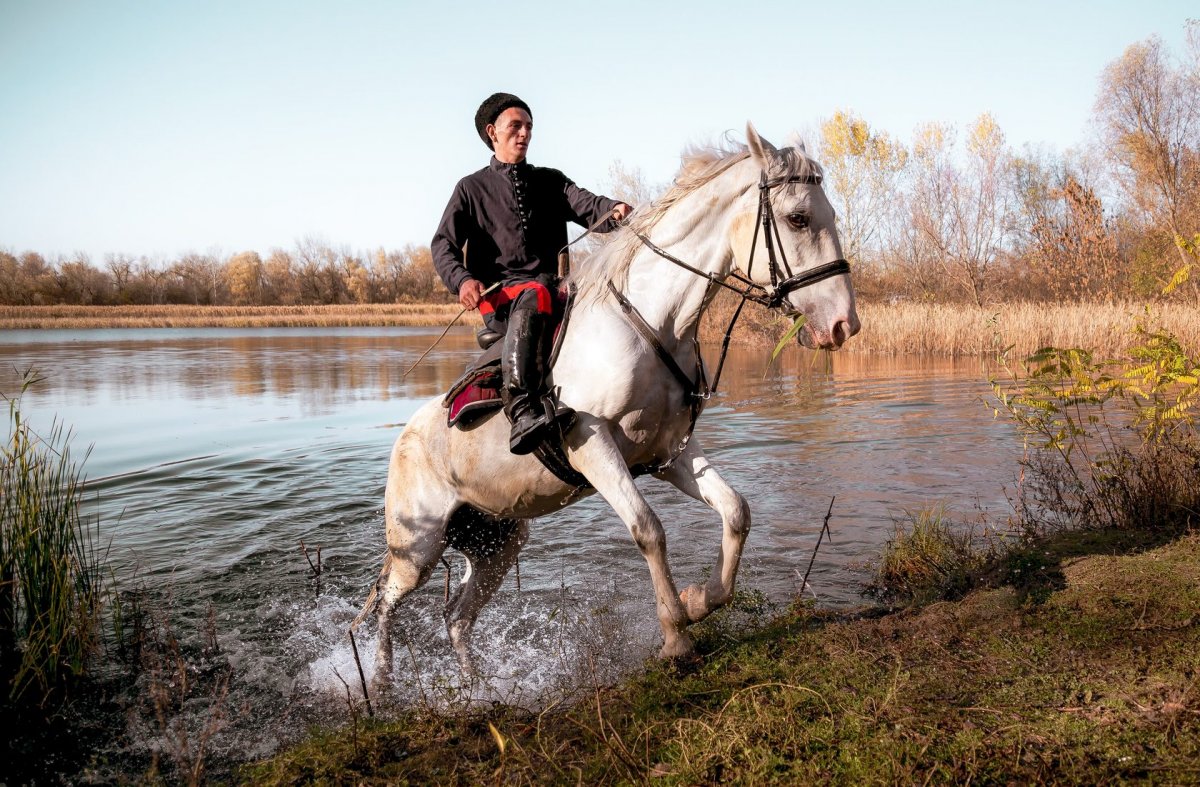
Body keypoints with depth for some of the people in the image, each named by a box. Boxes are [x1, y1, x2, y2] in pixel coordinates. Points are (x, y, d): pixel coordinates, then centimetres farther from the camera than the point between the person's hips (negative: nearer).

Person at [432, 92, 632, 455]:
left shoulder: (550, 181, 20)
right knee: (534, 297, -38)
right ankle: (521, 408, -50)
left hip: (552, 286, 4)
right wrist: (462, 279, -18)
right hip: (498, 296, -4)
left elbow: (588, 207, 2)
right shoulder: (472, 188, 14)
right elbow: (444, 243, 3)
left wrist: (615, 210, -23)